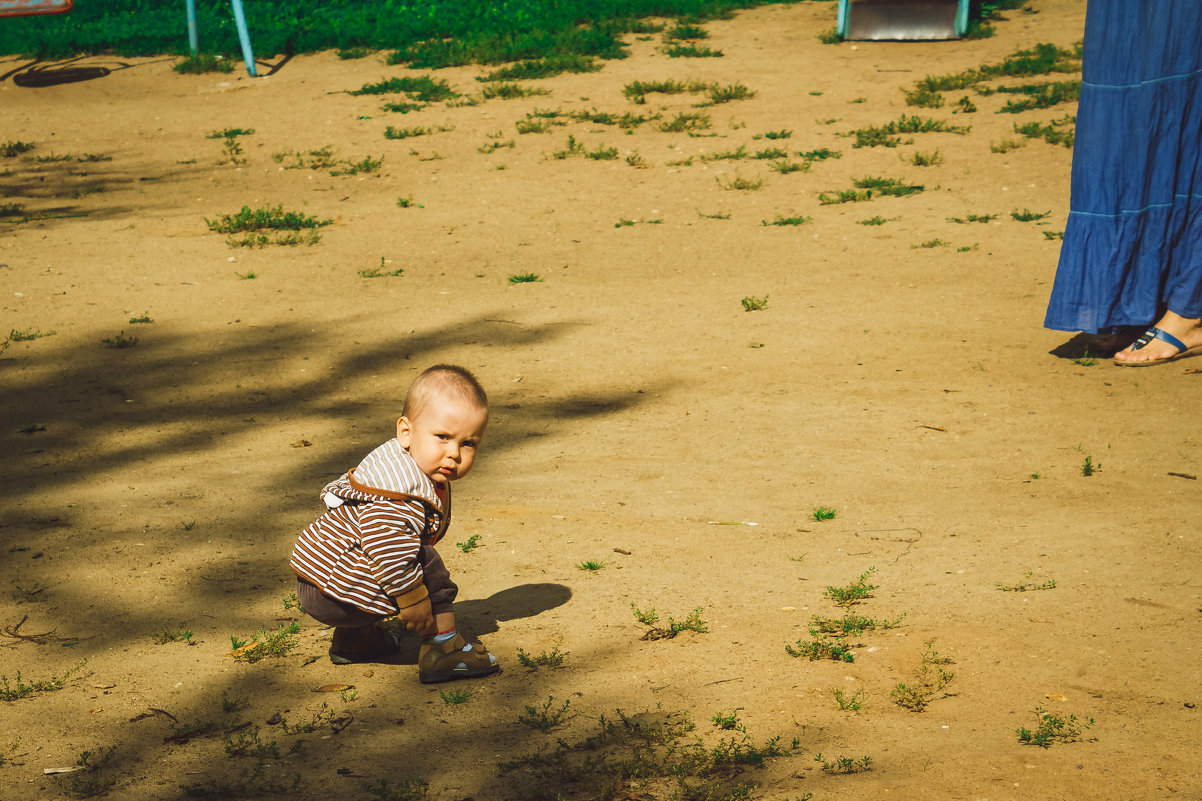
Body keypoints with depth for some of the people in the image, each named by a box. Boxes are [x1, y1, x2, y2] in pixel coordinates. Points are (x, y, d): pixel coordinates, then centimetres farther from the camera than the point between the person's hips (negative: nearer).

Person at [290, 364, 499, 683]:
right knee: (426, 564, -20)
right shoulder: (400, 484, -26)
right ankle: (443, 647, -13)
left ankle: (354, 637, 39)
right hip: (330, 592, -11)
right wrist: (411, 598, -31)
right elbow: (382, 539, -38)